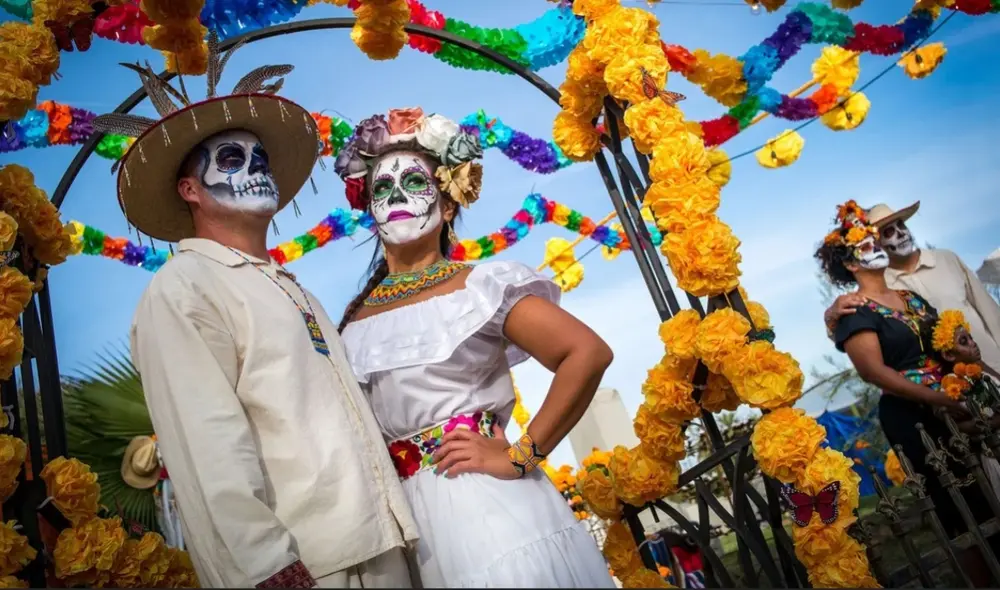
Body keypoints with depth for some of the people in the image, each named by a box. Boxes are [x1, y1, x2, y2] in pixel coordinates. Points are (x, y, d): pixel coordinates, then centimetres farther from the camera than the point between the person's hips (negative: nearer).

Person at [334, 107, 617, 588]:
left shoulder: (479, 286, -4)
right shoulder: (353, 319, 8)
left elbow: (589, 353, -12)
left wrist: (520, 457, -13)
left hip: (489, 506, -3)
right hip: (402, 520, 4)